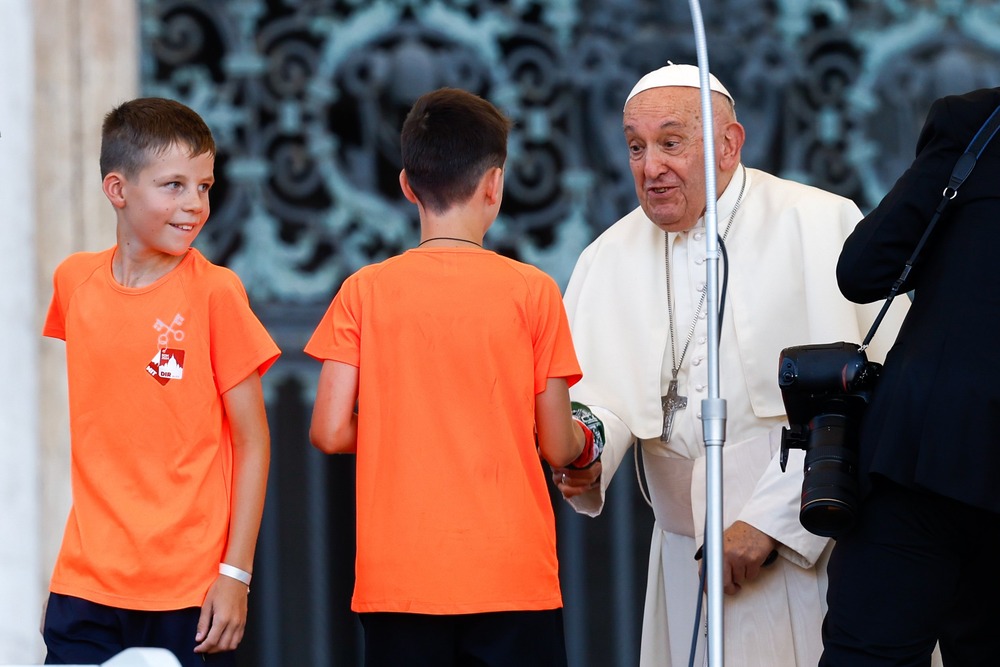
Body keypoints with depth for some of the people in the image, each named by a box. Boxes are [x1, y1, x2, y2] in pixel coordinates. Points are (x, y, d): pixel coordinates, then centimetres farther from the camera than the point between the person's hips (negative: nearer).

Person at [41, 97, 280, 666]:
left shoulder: (215, 292, -6)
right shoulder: (75, 281, 6)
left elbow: (253, 442, -4)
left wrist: (236, 574, -8)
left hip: (190, 591, -3)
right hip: (87, 584, 3)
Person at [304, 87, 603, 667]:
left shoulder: (365, 293, 0)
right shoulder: (533, 292, -3)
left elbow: (330, 433, -3)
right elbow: (556, 445, -1)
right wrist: (586, 440, 22)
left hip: (397, 577, 1)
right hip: (511, 576, -1)